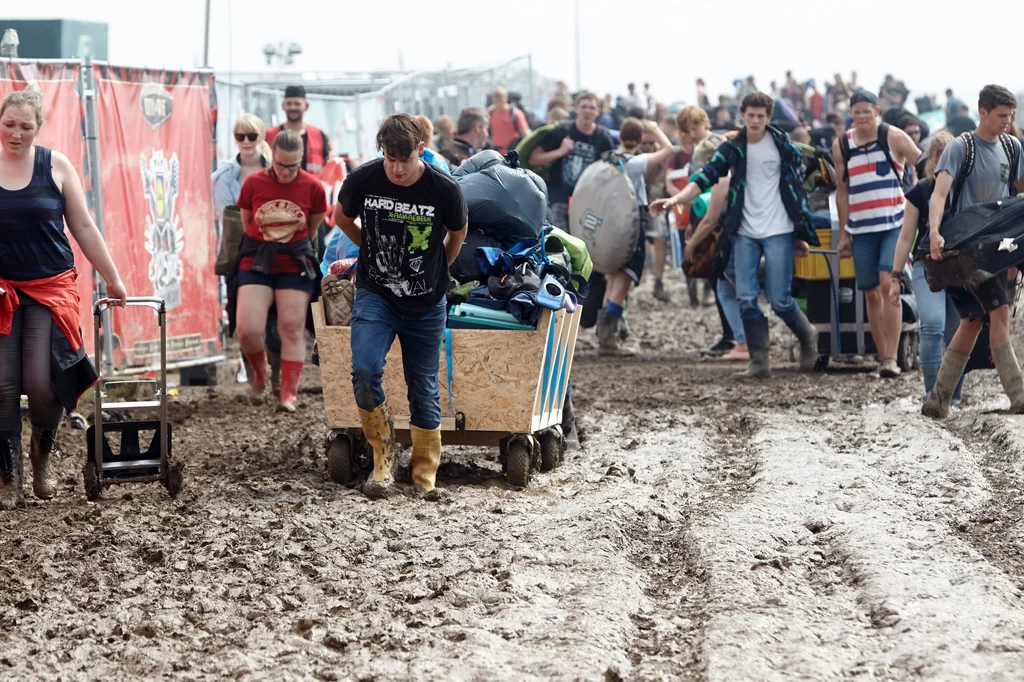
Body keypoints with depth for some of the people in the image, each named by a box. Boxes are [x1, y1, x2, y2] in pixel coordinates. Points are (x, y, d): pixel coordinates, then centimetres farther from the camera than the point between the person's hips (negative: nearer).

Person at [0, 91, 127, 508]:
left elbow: (84, 228, 5)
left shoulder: (55, 166, 0)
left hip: (51, 289, 0)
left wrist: (113, 281, 7)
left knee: (42, 383, -10)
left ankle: (42, 459, 19)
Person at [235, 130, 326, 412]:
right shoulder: (253, 183, -6)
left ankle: (289, 394, 5)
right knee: (248, 329, -11)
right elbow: (246, 223, 9)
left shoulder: (313, 187, -6)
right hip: (256, 262, 0)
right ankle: (260, 372, 20)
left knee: (292, 328, -1)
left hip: (295, 264, 0)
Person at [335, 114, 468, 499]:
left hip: (426, 304, 0)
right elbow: (343, 218, 11)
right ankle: (383, 458, -4)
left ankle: (425, 478, 21)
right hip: (375, 294, 0)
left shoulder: (445, 190, -14)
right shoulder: (363, 181, -12)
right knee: (364, 370, -22)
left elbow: (457, 234, 8)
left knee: (424, 390, 6)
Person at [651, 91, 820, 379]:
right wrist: (676, 199, -22)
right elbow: (706, 177, -5)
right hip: (746, 233, 3)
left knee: (779, 299, -5)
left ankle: (807, 336, 24)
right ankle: (759, 361, 3)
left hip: (779, 233, -3)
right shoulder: (732, 148, 3)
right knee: (746, 298, -4)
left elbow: (798, 187, 3)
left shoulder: (783, 145, -2)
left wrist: (801, 233, 3)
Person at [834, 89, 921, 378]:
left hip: (895, 225, -4)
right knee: (871, 294, 5)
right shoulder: (841, 146, 8)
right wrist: (843, 234, 14)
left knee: (888, 284, -18)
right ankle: (882, 357, 14)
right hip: (861, 229, 4)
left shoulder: (894, 138, -3)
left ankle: (892, 358, -17)